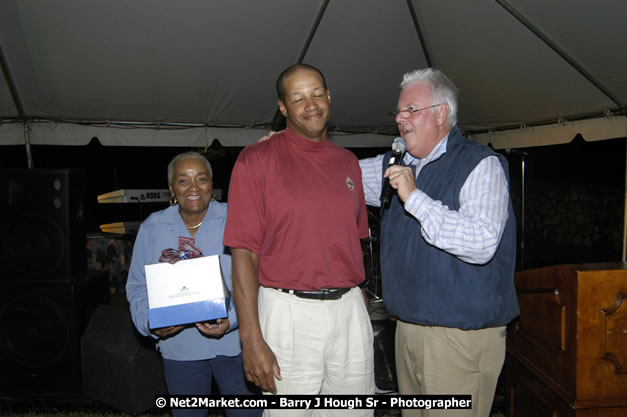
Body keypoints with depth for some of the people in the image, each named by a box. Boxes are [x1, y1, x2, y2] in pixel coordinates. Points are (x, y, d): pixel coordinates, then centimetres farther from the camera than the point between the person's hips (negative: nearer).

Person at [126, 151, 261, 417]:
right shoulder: (152, 227, 3)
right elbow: (138, 287, 5)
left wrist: (232, 319, -23)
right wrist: (150, 323, -12)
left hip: (232, 342, -1)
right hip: (179, 347, 2)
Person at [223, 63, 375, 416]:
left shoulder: (347, 162, 10)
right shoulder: (257, 160, -6)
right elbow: (245, 253, -10)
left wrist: (362, 303, 11)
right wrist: (252, 340, -14)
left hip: (350, 310, 5)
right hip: (290, 312, -4)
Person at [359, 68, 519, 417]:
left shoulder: (481, 165, -11)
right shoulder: (395, 167, 12)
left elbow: (482, 244, -25)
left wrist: (415, 198, -23)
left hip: (462, 333, -7)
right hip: (406, 329, 7)